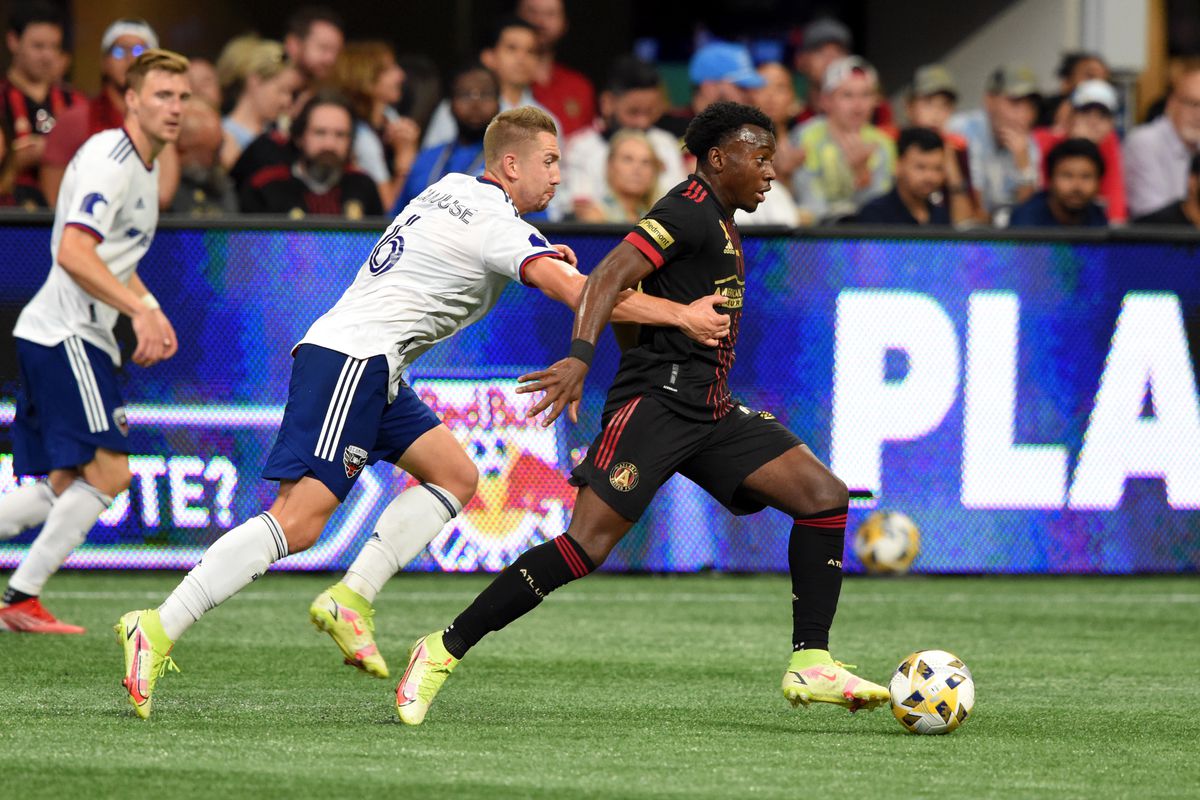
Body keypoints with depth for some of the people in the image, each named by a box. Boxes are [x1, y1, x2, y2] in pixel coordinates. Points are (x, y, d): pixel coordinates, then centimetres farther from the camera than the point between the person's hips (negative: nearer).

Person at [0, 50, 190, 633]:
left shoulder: (142, 167, 19)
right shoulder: (110, 160, -13)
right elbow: (74, 254, -23)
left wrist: (152, 312, 15)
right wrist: (140, 311, -26)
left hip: (77, 338, 10)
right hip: (64, 337, -10)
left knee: (62, 490, 8)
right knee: (107, 472, -14)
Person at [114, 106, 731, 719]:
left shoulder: (452, 188, 16)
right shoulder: (498, 225, -11)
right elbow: (577, 291, -21)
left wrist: (541, 260, 21)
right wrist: (681, 316, -20)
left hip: (371, 368, 10)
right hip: (351, 359, -10)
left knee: (455, 478, 9)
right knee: (298, 521, -16)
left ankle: (350, 600, 1)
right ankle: (159, 630, -21)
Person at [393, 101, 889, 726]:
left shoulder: (720, 223, 21)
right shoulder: (690, 211, -9)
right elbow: (612, 274, -22)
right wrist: (581, 356, -35)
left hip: (710, 410, 9)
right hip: (656, 399, -9)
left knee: (826, 496, -4)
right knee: (587, 545, -17)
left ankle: (809, 665, -3)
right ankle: (444, 650, -8)